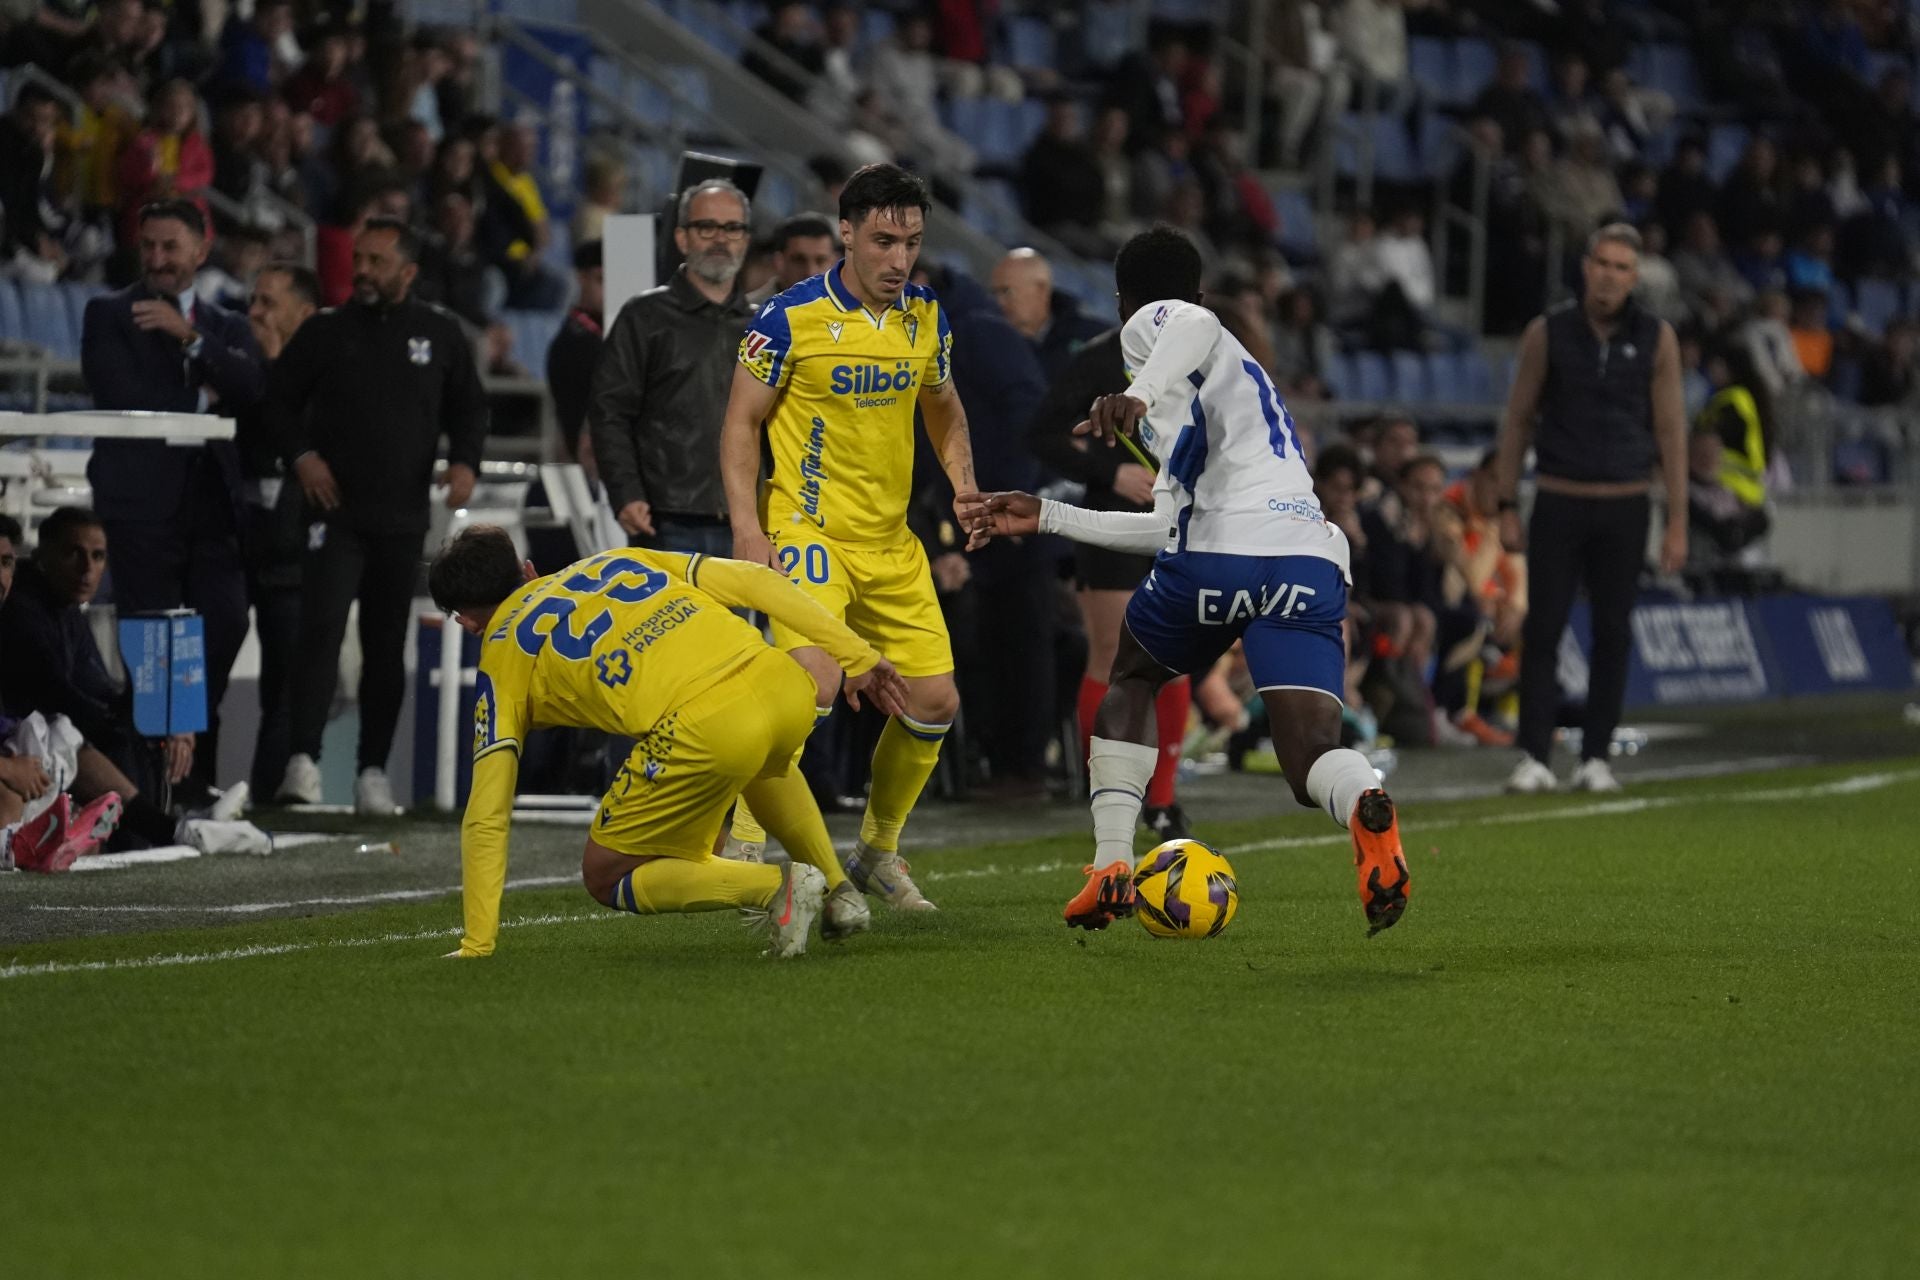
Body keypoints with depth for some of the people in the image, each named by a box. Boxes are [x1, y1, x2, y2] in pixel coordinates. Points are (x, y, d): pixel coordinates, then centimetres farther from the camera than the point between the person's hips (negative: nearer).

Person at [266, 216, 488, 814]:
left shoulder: (440, 333, 7)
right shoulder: (326, 331, 4)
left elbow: (470, 406, 17)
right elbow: (279, 399, 8)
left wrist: (465, 461, 0)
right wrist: (301, 455, -8)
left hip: (403, 517, 2)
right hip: (335, 511, -2)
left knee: (387, 645, 7)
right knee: (321, 630, -16)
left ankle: (374, 770, 13)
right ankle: (303, 759, -21)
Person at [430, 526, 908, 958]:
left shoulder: (503, 653, 17)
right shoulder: (615, 560, 30)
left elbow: (486, 817, 11)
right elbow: (756, 581, 21)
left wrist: (475, 946, 15)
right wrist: (857, 655, 25)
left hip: (703, 729, -6)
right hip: (786, 689, 6)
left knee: (605, 878, 16)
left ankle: (777, 886, -2)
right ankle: (840, 893, 33)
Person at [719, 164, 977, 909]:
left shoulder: (926, 318, 6)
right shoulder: (791, 317, -11)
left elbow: (943, 409, 22)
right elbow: (741, 423, -6)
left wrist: (963, 481, 5)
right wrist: (748, 532, -15)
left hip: (891, 541, 6)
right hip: (809, 533, -6)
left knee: (935, 701, 6)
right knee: (810, 683, -24)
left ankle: (877, 850, 25)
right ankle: (743, 848, -11)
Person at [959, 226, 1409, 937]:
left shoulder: (1152, 324, 16)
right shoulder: (1237, 371, 41)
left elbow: (1198, 327, -12)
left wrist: (1138, 397, -29)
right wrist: (1047, 518, 48)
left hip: (1218, 553, -5)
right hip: (1312, 555, 5)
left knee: (1131, 679, 25)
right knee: (1313, 764, -5)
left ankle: (1110, 866, 14)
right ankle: (1369, 808, -41)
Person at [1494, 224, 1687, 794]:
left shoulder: (1656, 338, 1)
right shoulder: (1548, 333, 0)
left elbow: (1671, 430, 3)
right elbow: (1518, 419, 6)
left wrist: (1677, 522, 0)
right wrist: (1507, 506, 2)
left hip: (1624, 506, 1)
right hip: (1558, 502, -1)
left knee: (1613, 634, 3)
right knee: (1542, 629, -5)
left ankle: (1596, 758, 10)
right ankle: (1534, 757, -2)